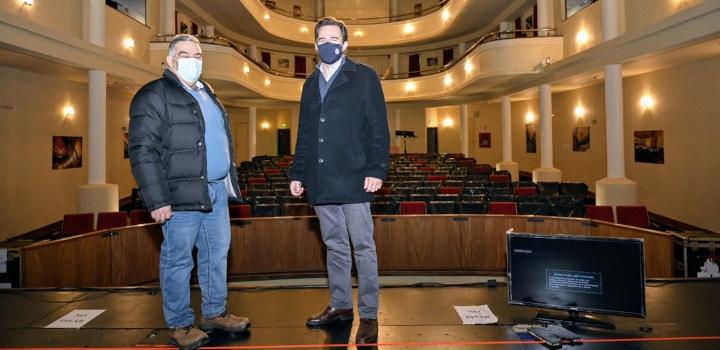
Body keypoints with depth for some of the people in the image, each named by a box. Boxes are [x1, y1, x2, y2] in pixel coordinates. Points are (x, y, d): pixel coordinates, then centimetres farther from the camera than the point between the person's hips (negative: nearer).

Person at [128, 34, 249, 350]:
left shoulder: (208, 94, 19)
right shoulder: (154, 96, -6)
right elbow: (143, 152, -13)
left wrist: (231, 182, 19)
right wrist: (157, 200, -18)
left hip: (217, 192, 8)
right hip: (182, 195, -8)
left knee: (217, 255, 13)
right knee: (178, 260, 2)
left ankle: (215, 312, 28)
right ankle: (179, 324, 16)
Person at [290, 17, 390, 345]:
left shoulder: (364, 77, 2)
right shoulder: (311, 83, 17)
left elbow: (379, 128, -4)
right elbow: (304, 133, 19)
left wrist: (376, 170, -13)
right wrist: (298, 173, 13)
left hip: (353, 179, -5)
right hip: (320, 180, 5)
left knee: (363, 247, 0)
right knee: (334, 246, 14)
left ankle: (368, 315, 11)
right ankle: (340, 304, 28)